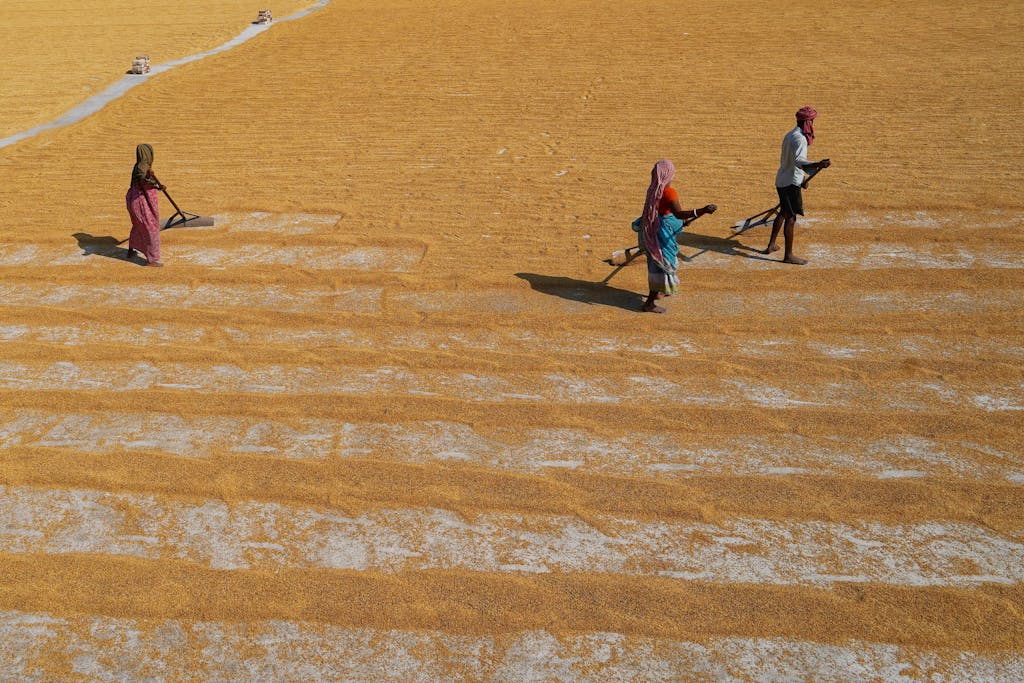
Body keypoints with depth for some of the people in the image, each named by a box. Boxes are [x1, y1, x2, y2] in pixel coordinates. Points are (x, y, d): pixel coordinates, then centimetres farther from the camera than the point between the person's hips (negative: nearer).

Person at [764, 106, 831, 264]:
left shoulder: (789, 135, 13)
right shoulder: (800, 138, -18)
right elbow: (799, 161, -33)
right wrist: (818, 165, -48)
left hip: (782, 180, 10)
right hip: (791, 183, -10)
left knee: (783, 213, 24)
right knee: (791, 217, -7)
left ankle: (771, 245, 35)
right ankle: (788, 255, -4)